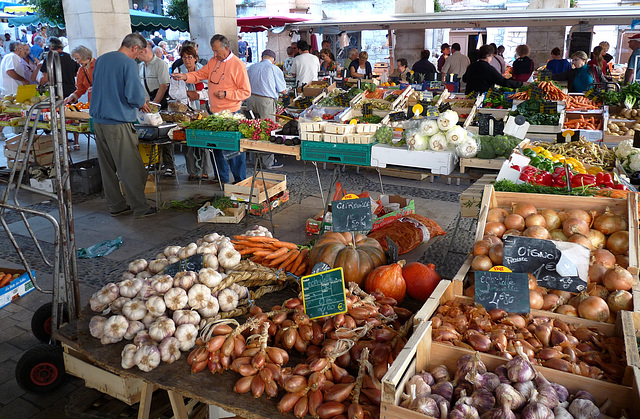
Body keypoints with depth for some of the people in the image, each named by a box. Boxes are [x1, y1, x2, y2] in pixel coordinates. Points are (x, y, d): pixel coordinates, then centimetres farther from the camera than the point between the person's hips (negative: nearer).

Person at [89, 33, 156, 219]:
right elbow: (134, 94, -19)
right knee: (130, 168, -1)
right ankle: (140, 208, 5)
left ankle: (116, 206, 21)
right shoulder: (129, 64, -11)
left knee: (107, 167, 12)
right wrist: (142, 103, 4)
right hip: (118, 122, -8)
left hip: (98, 119, 8)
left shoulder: (101, 60, 13)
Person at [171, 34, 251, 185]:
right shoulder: (213, 61, 12)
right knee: (216, 146, 11)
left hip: (230, 114, -7)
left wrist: (226, 94, -18)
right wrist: (184, 76, -8)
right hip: (214, 112, 7)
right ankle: (223, 179, 23)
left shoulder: (238, 65, -9)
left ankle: (240, 181, 9)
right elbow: (200, 74, 10)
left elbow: (246, 92, -10)